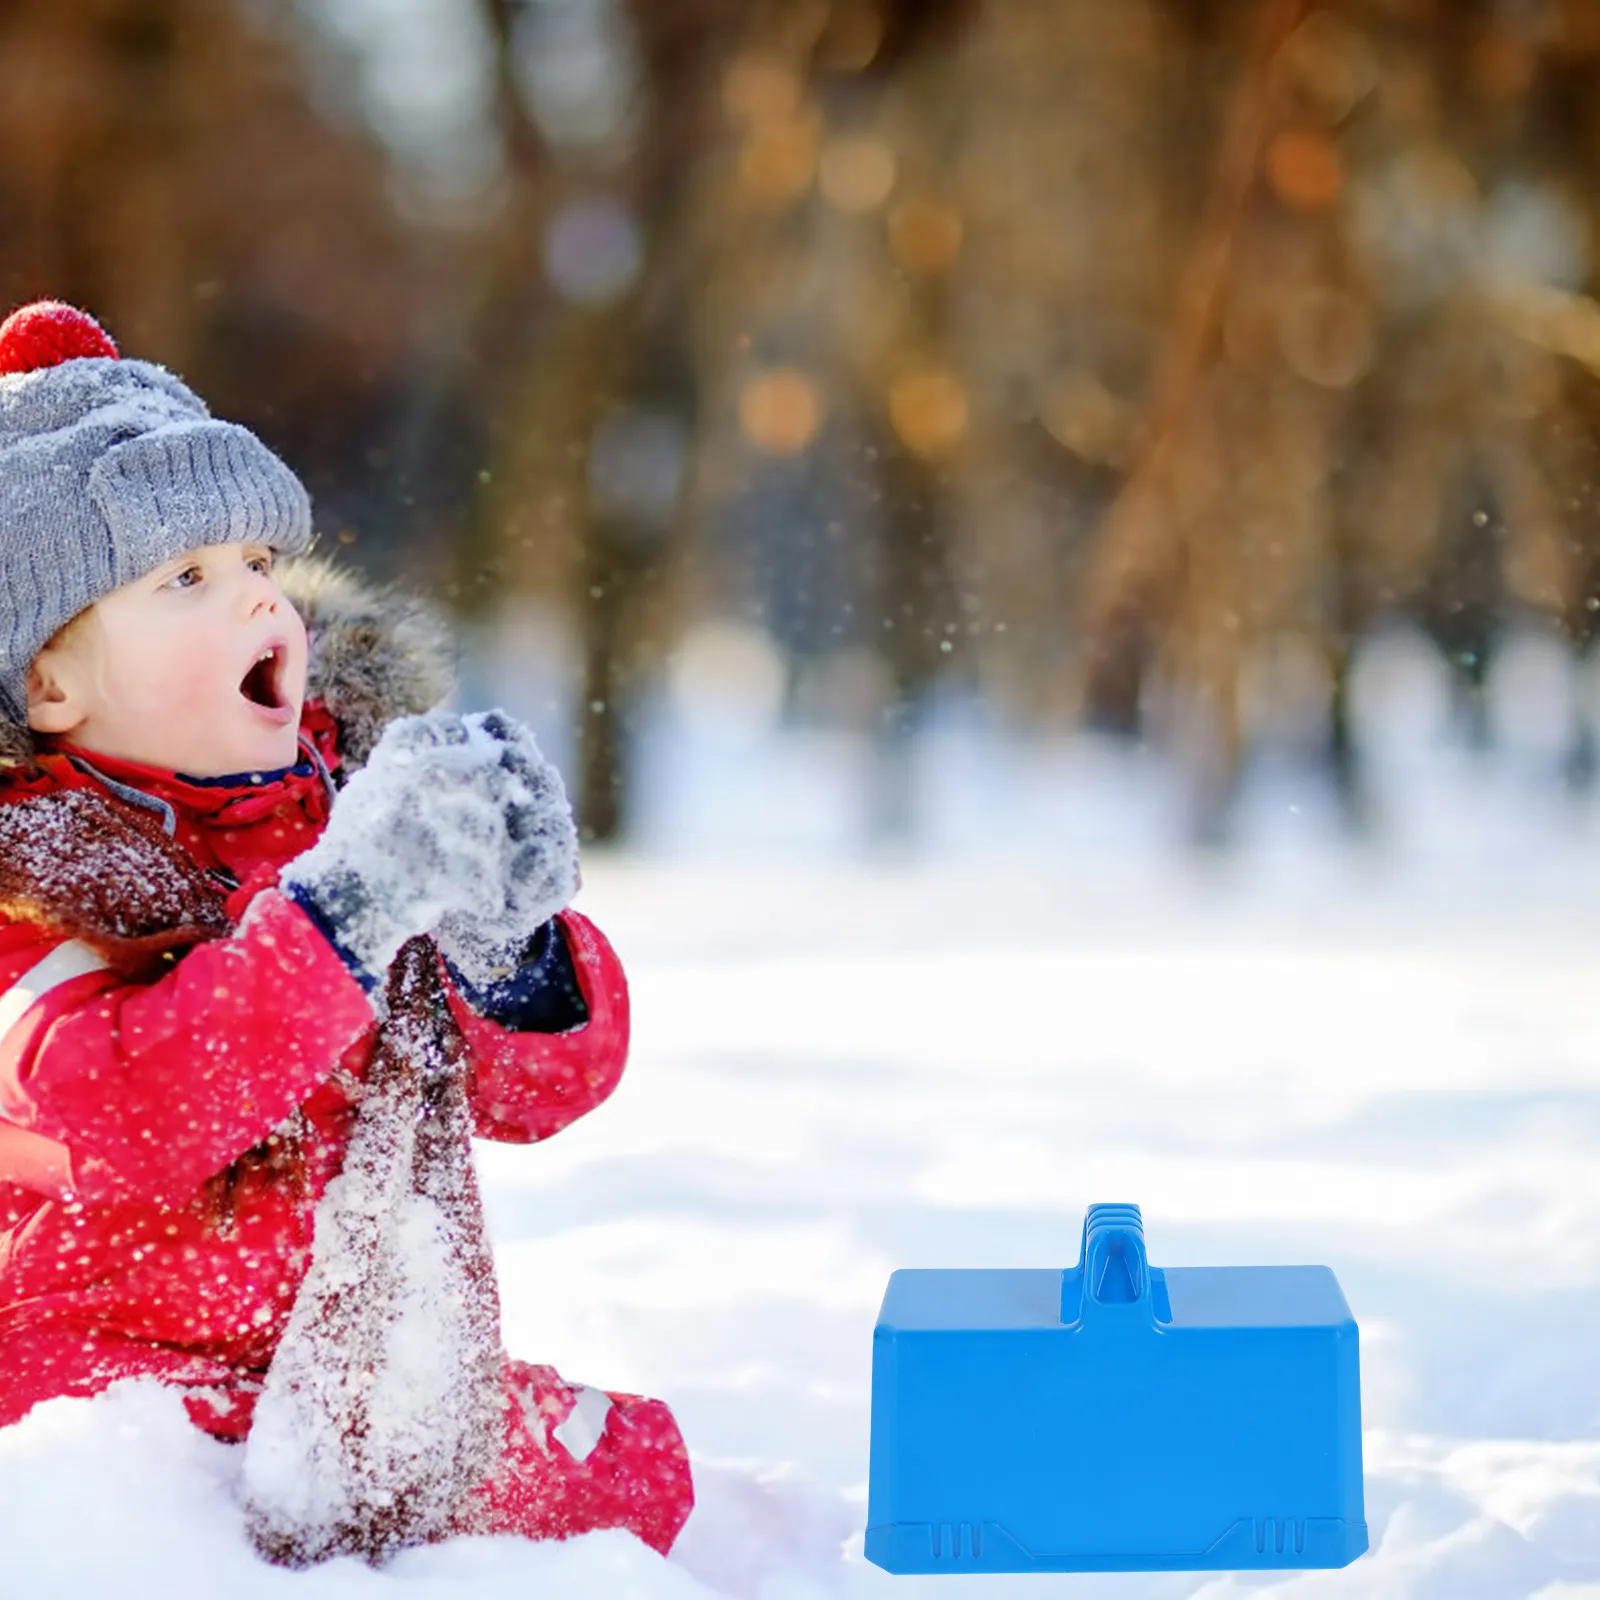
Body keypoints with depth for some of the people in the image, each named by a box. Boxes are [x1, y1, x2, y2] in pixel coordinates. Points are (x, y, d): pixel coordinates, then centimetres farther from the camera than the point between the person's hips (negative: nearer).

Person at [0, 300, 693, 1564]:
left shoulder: (360, 785, 8)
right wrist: (344, 909, -35)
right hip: (121, 1357, -6)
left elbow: (545, 1086, 6)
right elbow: (120, 1121, -29)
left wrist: (508, 948, -17)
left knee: (636, 1466, -7)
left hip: (394, 1377, 6)